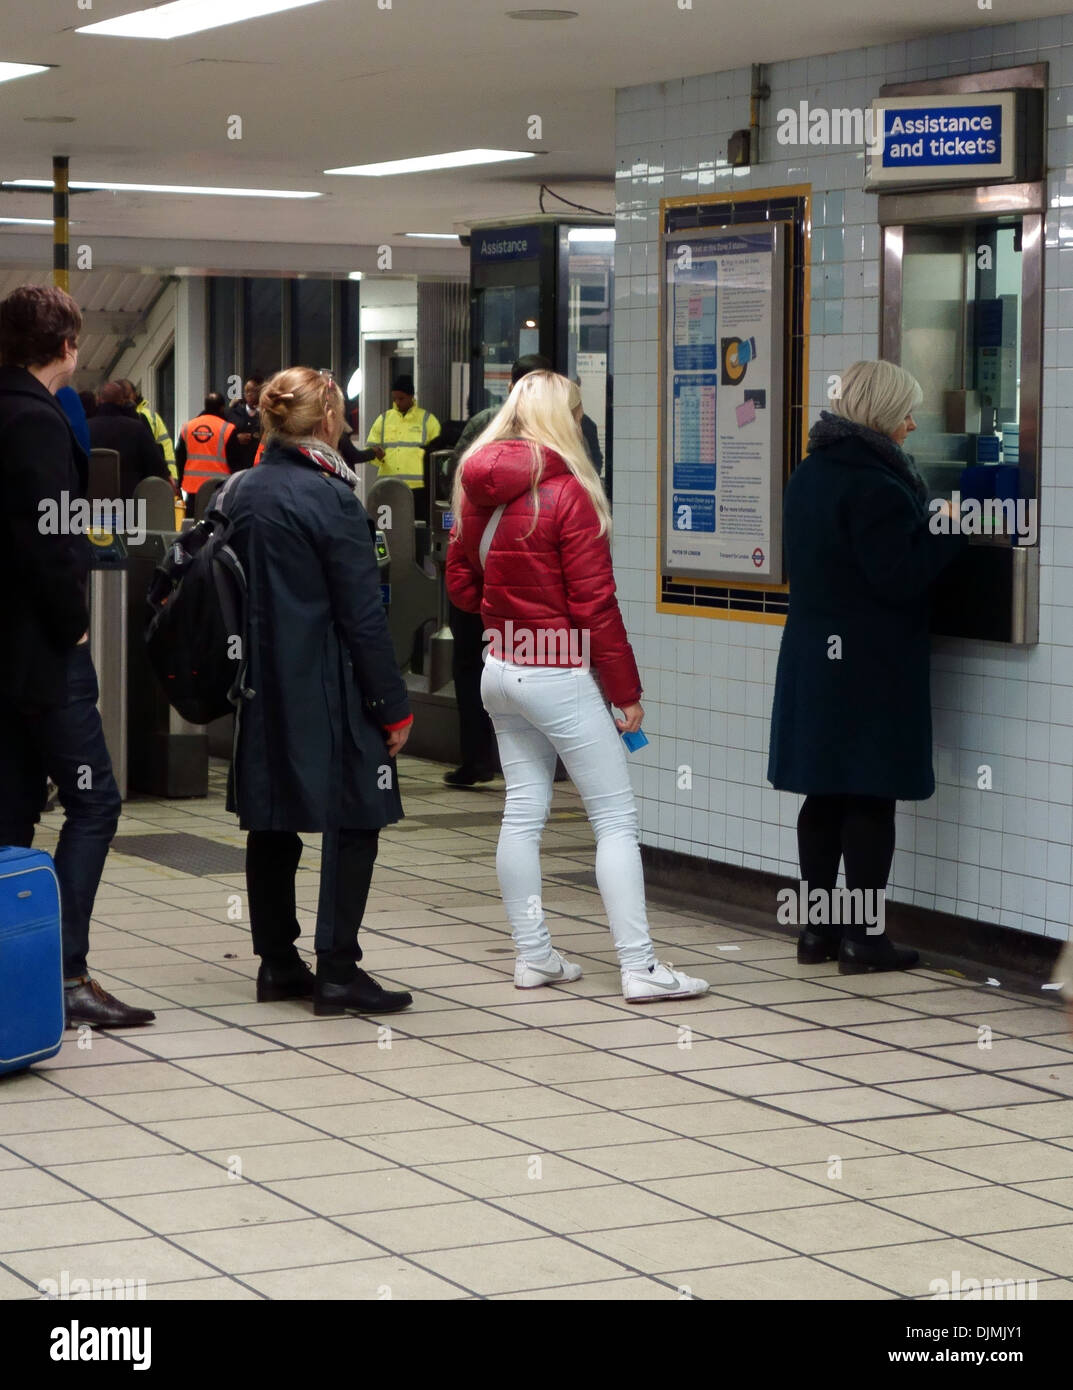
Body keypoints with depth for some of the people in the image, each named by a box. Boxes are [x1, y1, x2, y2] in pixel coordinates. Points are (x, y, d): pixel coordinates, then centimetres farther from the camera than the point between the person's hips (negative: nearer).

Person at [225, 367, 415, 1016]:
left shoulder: (239, 495, 7)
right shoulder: (331, 500, -14)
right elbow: (363, 616, -14)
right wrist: (394, 706, -8)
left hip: (262, 690, 7)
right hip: (328, 693, -7)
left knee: (271, 823, 13)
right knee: (353, 822, -1)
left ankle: (278, 962, 19)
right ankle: (338, 971, -3)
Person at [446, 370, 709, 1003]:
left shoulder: (478, 491, 5)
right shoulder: (566, 492, -15)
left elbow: (461, 584, 15)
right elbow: (595, 605, -14)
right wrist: (626, 690, -8)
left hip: (501, 667, 7)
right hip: (559, 676, -7)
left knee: (523, 810, 11)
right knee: (617, 817, -3)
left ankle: (533, 955, 15)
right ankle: (640, 967, -5)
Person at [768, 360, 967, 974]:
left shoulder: (810, 473, 11)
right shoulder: (876, 486, -18)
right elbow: (899, 578, -20)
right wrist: (946, 529, -9)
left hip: (813, 656, 9)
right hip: (871, 664, -8)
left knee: (824, 796, 12)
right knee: (871, 798, -2)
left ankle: (817, 930, 16)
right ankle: (863, 936, 2)